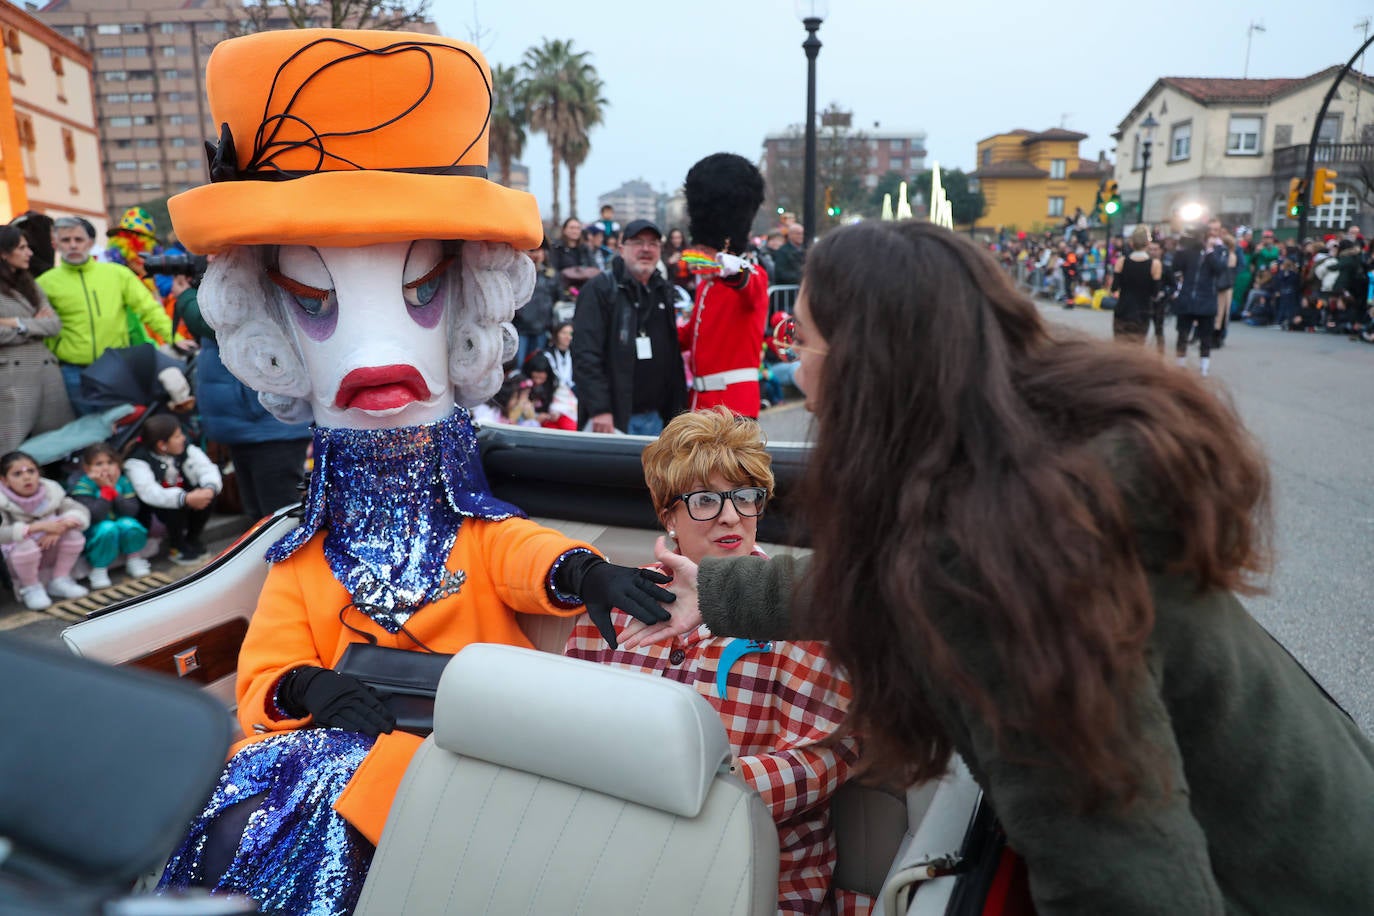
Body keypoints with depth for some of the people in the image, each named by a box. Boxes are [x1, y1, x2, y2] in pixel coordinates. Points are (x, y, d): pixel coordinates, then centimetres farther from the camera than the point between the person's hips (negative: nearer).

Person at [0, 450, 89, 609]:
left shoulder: (51, 490, -8)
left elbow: (81, 512, -10)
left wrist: (62, 526, -30)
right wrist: (40, 526, -40)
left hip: (50, 552, 4)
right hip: (18, 559, -4)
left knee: (74, 534, -21)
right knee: (25, 544, -35)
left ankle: (59, 581, -3)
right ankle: (31, 589, -8)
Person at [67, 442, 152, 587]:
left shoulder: (123, 482, -5)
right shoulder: (82, 486, -17)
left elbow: (132, 511, -15)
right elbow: (94, 516, -29)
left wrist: (114, 491, -23)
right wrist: (106, 490, -26)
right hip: (94, 534, -3)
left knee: (128, 524, -28)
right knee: (107, 528, -34)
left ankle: (134, 560, -3)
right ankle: (99, 570, -16)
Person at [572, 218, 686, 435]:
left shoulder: (665, 291, 16)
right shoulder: (600, 290, -4)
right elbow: (585, 354, -13)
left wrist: (678, 408, 13)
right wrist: (599, 408, -20)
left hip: (656, 418, 6)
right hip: (614, 418, -6)